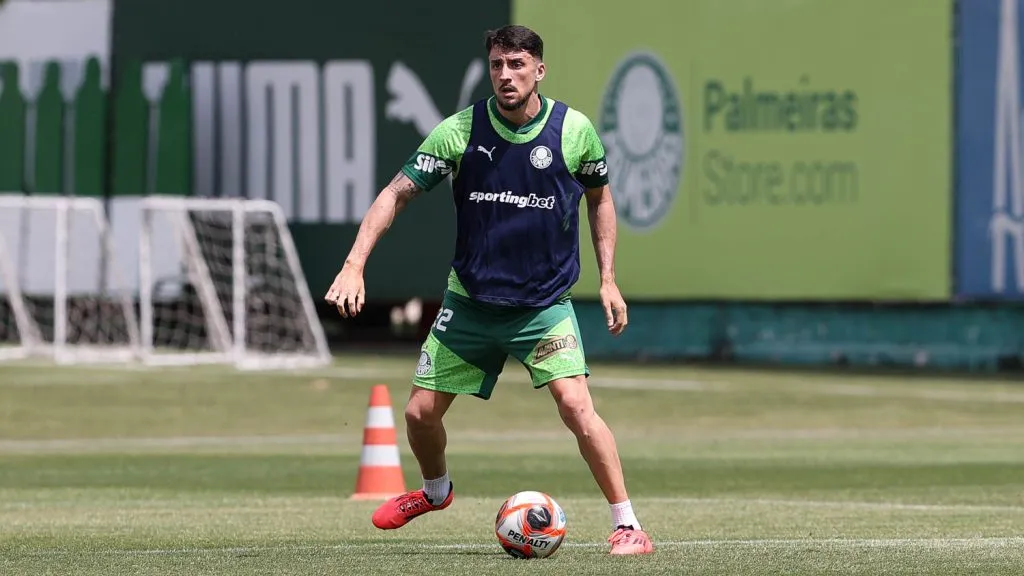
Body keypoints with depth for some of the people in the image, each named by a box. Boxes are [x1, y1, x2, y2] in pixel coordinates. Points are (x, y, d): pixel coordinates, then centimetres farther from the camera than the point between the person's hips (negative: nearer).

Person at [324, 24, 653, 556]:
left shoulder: (574, 130, -9)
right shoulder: (460, 130, -11)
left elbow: (600, 197, 10)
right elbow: (396, 194, -6)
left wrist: (607, 279, 5)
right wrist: (354, 266, -17)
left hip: (545, 304, -2)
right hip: (469, 301, 2)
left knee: (576, 405, -21)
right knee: (420, 413, 6)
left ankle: (627, 525, -10)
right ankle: (435, 491, 39)